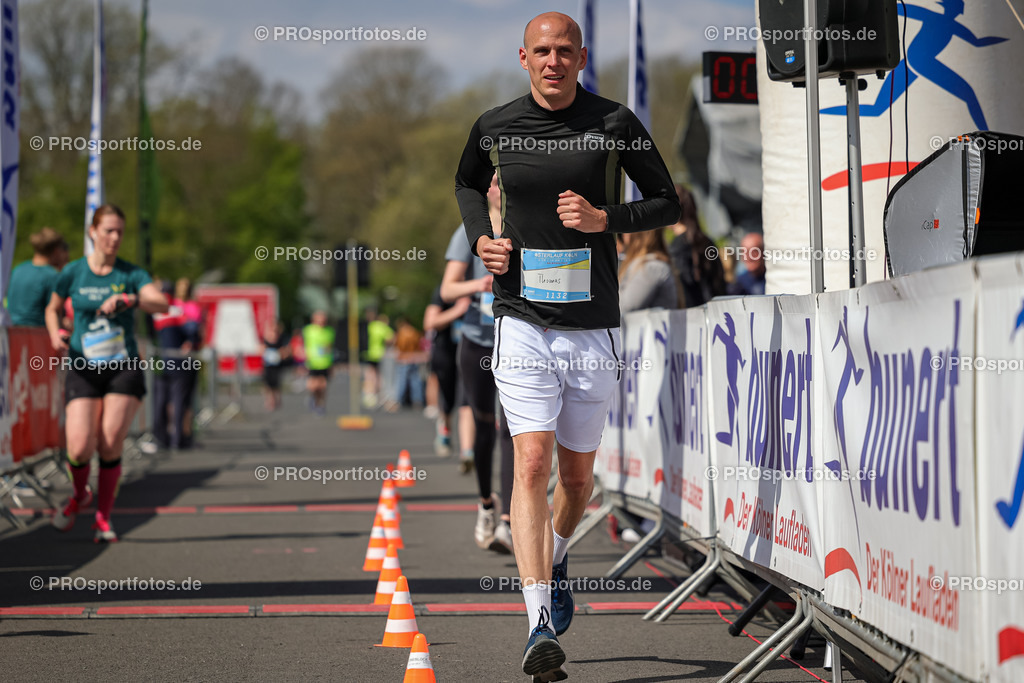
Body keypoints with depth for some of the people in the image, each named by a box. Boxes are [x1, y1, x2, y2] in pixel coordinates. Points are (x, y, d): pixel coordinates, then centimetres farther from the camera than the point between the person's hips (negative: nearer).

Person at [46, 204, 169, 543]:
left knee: (110, 446, -9)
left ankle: (103, 517, 9)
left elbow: (160, 303, -17)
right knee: (80, 448, -13)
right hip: (83, 371, 0)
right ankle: (79, 495, 20)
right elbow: (53, 309, 20)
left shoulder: (131, 274, 0)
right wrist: (56, 334, 0)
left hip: (124, 369, 0)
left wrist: (128, 300, -33)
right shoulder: (73, 273, 3)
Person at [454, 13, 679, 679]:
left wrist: (605, 218, -12)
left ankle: (556, 558, 44)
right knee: (532, 461, -15)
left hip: (594, 330, 1)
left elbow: (667, 202, 6)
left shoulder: (616, 124, -2)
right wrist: (482, 238, 4)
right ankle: (542, 624, -21)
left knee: (577, 474, 12)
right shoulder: (494, 127, 2)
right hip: (523, 323, -1)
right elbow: (468, 183, 23)